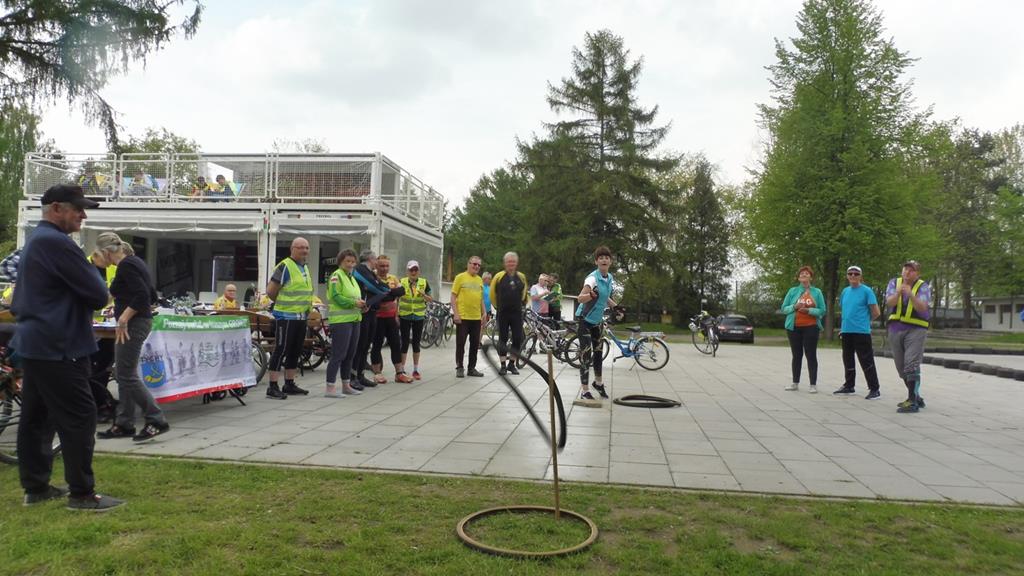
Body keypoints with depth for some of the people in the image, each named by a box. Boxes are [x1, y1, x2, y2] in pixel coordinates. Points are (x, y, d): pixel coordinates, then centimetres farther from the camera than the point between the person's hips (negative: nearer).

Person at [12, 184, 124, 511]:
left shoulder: (35, 241, 16)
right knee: (78, 417, -5)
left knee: (36, 416, 14)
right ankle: (82, 494, 0)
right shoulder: (57, 242, -17)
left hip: (34, 342, 11)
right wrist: (96, 292, 4)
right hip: (57, 346, -11)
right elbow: (98, 295, -19)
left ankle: (35, 488, 23)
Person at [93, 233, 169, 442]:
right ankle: (124, 424, 18)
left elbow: (143, 295, -24)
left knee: (127, 376, -7)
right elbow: (151, 295, 19)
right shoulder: (134, 261, 15)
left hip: (132, 325, -10)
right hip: (139, 321, 10)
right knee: (122, 375, 13)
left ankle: (156, 421, -6)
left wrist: (124, 319, -21)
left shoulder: (125, 266, -14)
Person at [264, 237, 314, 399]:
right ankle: (272, 387, -1)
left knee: (295, 352, 13)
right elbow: (270, 291, -12)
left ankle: (289, 384, 22)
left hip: (301, 317, 8)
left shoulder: (305, 268, 14)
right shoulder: (285, 266, -12)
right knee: (281, 351, -6)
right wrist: (281, 303, 2)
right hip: (286, 317, -8)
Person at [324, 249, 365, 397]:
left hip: (354, 320, 9)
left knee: (350, 355, 13)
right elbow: (336, 297, -18)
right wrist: (354, 303, -22)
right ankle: (330, 388, -5)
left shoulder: (352, 278, 20)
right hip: (340, 321, -9)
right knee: (338, 355, -8)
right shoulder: (336, 276, -7)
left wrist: (362, 305, 6)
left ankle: (346, 385, 23)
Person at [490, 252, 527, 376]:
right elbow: (492, 293, 7)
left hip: (517, 313, 3)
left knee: (518, 339, 1)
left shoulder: (521, 277, 5)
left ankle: (512, 364, 15)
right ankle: (503, 365, 9)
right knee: (503, 339, 2)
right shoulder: (499, 276, -4)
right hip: (503, 313, -2)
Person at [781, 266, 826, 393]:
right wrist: (795, 307, -14)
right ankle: (795, 383, 15)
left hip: (811, 327, -1)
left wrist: (808, 310, -17)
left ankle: (813, 385, 1)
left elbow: (822, 311, -1)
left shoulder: (817, 292, 4)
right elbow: (784, 308, 5)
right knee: (797, 355, 8)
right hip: (794, 327, 2)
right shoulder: (793, 291, 6)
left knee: (811, 355, -2)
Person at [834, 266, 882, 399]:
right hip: (846, 331, 7)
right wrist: (843, 326, 15)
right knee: (848, 360, 15)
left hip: (861, 332, -7)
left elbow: (876, 312, -7)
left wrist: (864, 320, 5)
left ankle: (874, 389, 1)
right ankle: (849, 386, 27)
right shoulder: (845, 291, 11)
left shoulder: (866, 290, -7)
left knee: (866, 361, -5)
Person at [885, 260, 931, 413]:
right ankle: (916, 397, 28)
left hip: (916, 329, -4)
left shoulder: (923, 287, -4)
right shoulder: (894, 282, 4)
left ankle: (912, 401, -15)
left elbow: (922, 308, -19)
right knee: (902, 368, 12)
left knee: (911, 365, -16)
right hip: (896, 328, 4)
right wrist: (898, 293, -29)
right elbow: (889, 303, -10)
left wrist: (911, 295, -35)